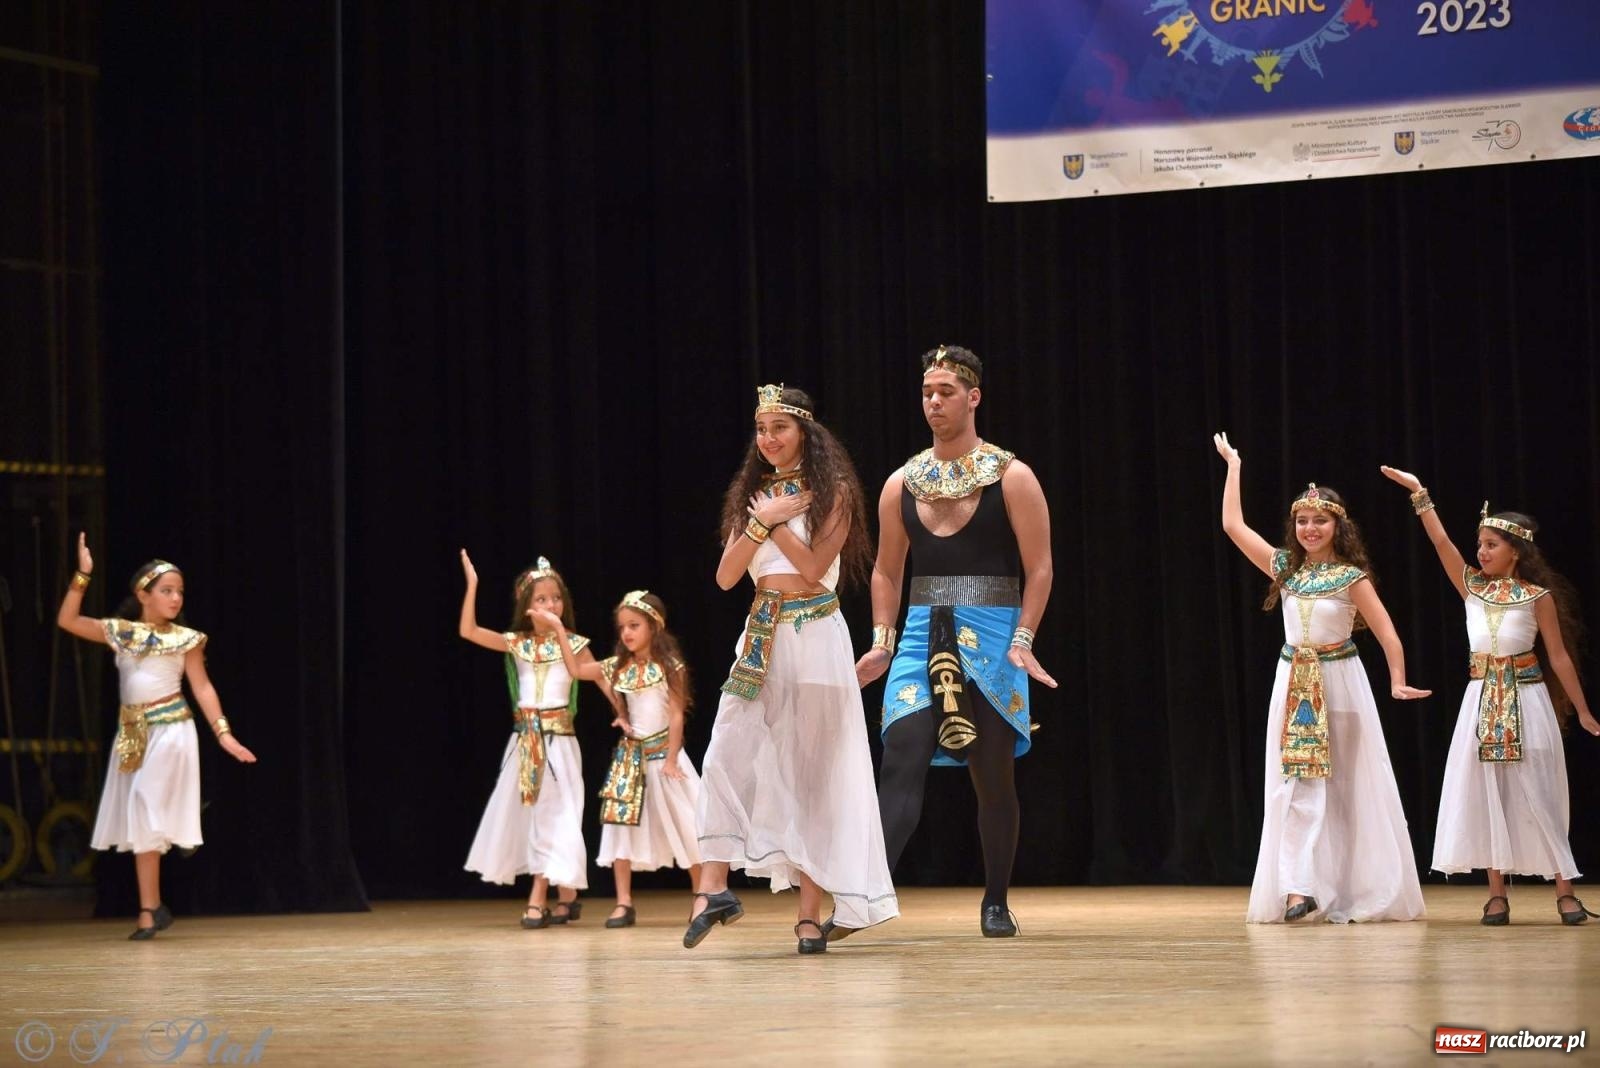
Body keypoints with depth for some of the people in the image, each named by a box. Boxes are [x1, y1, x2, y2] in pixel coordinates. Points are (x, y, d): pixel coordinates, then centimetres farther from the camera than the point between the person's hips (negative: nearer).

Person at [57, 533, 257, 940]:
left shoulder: (185, 638, 0)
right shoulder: (120, 632, 5)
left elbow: (202, 687, 2)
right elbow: (67, 620, 1)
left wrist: (223, 732, -6)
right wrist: (83, 576, -9)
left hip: (169, 729, -4)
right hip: (132, 732, 4)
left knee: (147, 815, -9)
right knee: (139, 820, 4)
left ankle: (148, 911, -5)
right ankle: (154, 906, 9)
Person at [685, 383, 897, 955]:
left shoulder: (832, 492, 0)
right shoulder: (753, 495, 13)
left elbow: (815, 566, -12)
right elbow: (725, 576, 2)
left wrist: (772, 522, -7)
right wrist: (764, 521, -9)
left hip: (814, 635, -4)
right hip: (761, 639, 4)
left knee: (811, 772, -2)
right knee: (727, 758, -11)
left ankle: (810, 913, -1)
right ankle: (714, 886, -16)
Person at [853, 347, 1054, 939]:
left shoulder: (1011, 477, -1)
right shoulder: (902, 484, 10)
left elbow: (1039, 568, -3)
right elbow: (886, 571, 17)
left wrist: (1022, 641, -13)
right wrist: (882, 641, 7)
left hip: (990, 634, -2)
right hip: (922, 636, 2)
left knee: (993, 775, 4)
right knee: (900, 765, -12)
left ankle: (996, 903, 16)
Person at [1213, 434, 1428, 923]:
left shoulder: (1351, 577, -6)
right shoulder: (1284, 568, 5)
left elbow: (1387, 633, -6)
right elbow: (1233, 524, 7)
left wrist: (1397, 682, -18)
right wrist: (1233, 466, 11)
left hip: (1339, 683, -3)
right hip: (1293, 685, 3)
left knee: (1346, 789, 3)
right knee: (1296, 787, -6)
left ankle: (1361, 892, 11)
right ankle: (1299, 888, -13)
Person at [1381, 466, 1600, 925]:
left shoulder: (1538, 596, -4)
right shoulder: (1472, 587, 6)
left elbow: (1558, 656, -1)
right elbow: (1441, 542, 0)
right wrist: (1419, 493, -7)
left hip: (1525, 702, -4)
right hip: (1482, 701, 4)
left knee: (1537, 795, -3)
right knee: (1485, 794, 2)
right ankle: (1497, 894, 6)